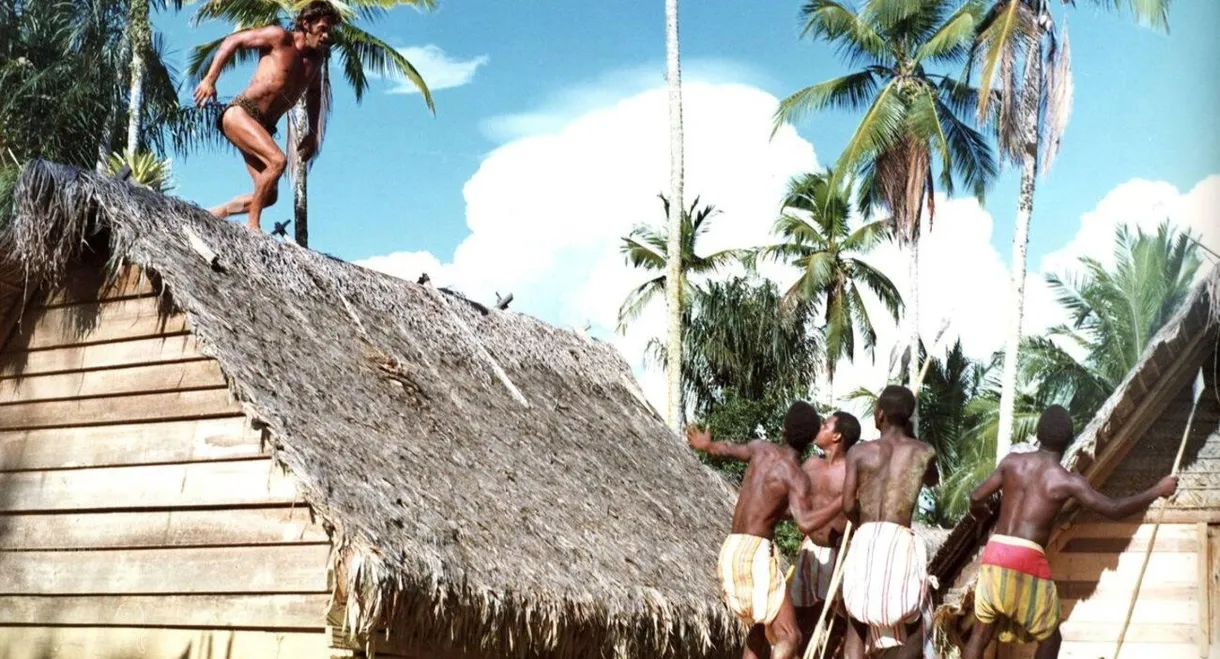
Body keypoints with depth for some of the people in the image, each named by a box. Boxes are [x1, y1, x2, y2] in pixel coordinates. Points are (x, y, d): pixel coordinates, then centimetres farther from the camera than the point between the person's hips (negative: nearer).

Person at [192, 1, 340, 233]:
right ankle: (252, 224, -22)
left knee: (269, 195, 0)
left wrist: (313, 134, 23)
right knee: (277, 161, -30)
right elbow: (233, 40, -4)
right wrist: (210, 79, -12)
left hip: (263, 126, 8)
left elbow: (314, 93, 30)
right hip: (239, 113, -8)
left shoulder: (317, 57, 14)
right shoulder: (280, 37, -6)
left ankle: (210, 215, 14)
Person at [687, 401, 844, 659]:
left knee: (763, 625, 24)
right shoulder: (796, 476, -11)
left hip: (731, 551, 9)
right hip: (756, 553, -8)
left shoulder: (761, 448, 10)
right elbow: (806, 524, -28)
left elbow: (729, 449, 32)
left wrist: (706, 445, 54)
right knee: (788, 638, -11)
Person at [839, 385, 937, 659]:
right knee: (914, 624, 15)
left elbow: (848, 505, -1)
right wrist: (911, 437, 31)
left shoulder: (860, 451, 4)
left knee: (857, 621, 14)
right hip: (901, 541, -1)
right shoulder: (923, 452, 7)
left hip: (865, 541, 1)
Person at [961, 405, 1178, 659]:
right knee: (1050, 635, 17)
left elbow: (976, 498, 10)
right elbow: (1113, 509, -5)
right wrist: (1157, 490, 6)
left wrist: (979, 511, 35)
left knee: (982, 630, 15)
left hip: (994, 554, 4)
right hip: (1027, 560, -4)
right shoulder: (1067, 481, -5)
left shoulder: (1012, 462, 6)